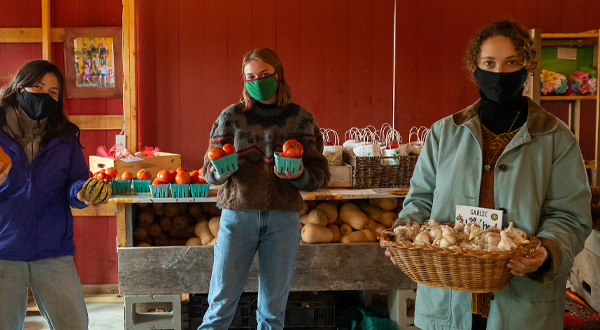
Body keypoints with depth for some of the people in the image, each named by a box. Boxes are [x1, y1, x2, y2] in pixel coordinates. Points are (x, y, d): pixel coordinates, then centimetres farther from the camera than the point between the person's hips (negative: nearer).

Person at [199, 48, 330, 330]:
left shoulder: (300, 119, 5)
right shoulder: (231, 116, 5)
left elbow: (320, 174, 5)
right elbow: (208, 170, 5)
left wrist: (300, 174, -17)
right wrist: (220, 172, -18)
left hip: (283, 217, 1)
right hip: (237, 214, 0)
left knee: (274, 306, 9)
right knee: (222, 300, 1)